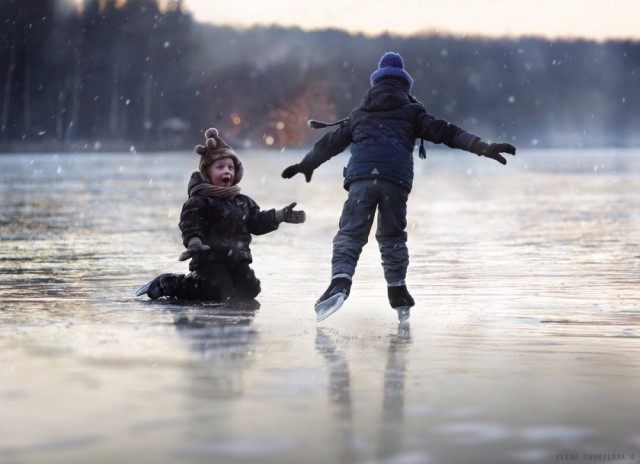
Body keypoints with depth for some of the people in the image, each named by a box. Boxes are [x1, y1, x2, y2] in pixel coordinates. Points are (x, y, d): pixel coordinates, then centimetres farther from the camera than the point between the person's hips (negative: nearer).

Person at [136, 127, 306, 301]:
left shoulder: (243, 202, 13)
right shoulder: (199, 202, -10)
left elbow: (258, 222, 17)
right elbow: (190, 225, -18)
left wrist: (281, 215, 8)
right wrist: (194, 242, -38)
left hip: (238, 260, 8)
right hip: (210, 259, -8)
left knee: (250, 290, 7)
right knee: (218, 293, -21)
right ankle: (166, 284, -5)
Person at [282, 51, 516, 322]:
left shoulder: (360, 113, 28)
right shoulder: (411, 111, 21)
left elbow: (330, 143, 38)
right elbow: (445, 133, 10)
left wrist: (306, 165, 53)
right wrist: (484, 148, 7)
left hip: (361, 176, 0)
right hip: (396, 179, 0)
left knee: (350, 232, -6)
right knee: (392, 236, 15)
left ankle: (340, 281, -30)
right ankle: (398, 292, 10)